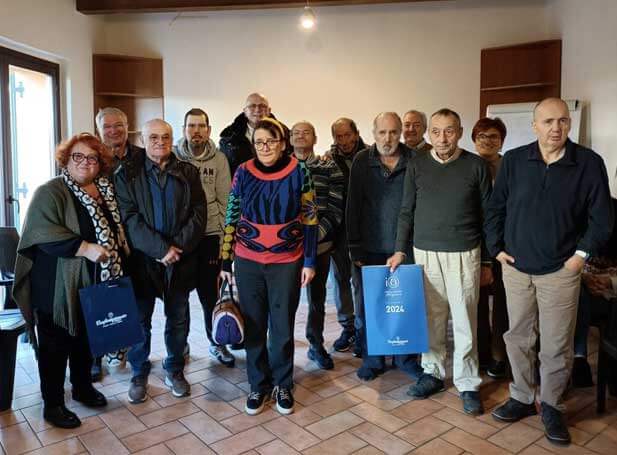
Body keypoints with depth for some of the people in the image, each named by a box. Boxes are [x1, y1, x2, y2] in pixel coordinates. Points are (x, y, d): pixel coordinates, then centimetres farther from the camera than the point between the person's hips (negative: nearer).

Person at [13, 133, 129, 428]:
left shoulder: (106, 191, 9)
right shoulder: (50, 192, -11)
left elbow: (117, 230, 19)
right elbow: (43, 232, -23)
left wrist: (118, 253, 6)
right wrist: (85, 248, -28)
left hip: (95, 284, 6)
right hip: (57, 288, -6)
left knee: (86, 340, 20)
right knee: (55, 344, 7)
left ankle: (82, 387, 38)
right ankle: (52, 404, 21)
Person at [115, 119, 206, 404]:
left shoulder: (187, 172, 5)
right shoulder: (127, 174, 0)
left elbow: (198, 213, -1)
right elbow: (129, 217, -10)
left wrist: (179, 246, -14)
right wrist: (161, 248, -18)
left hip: (181, 259, 2)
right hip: (143, 259, -1)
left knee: (178, 318, 12)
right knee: (140, 319, 8)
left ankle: (174, 369, 30)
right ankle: (139, 374, 26)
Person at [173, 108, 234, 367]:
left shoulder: (219, 159, 0)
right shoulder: (173, 157, -2)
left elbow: (225, 200, 1)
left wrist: (223, 238, -3)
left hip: (210, 235, 0)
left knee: (209, 293, 10)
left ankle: (216, 343, 27)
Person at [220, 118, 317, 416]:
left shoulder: (298, 172, -5)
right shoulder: (243, 173, -2)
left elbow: (310, 219, -1)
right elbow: (231, 219, 4)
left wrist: (309, 262, -4)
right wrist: (225, 262, 4)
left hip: (287, 262, -1)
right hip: (248, 262, 2)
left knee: (283, 327, 8)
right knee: (253, 325, 9)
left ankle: (282, 385, 28)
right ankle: (258, 385, 27)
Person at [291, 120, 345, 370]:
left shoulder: (329, 169, 4)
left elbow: (336, 209, -1)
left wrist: (316, 234, -14)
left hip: (319, 243, 1)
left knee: (317, 297, 12)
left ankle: (316, 346, 28)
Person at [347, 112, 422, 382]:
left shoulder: (414, 160, -1)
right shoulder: (362, 161, 0)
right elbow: (353, 206, 0)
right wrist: (355, 248, -3)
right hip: (369, 248, 0)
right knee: (366, 306, 8)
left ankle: (405, 357, 28)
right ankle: (372, 360, 24)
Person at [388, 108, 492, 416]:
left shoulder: (475, 166, -1)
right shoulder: (417, 166, 3)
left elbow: (487, 215, 3)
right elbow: (406, 212, 8)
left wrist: (488, 261, 4)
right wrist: (400, 251, 3)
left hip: (464, 255, -1)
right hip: (425, 253, 2)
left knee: (464, 322, 4)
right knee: (431, 319, 9)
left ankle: (467, 384, 19)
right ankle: (432, 373, 27)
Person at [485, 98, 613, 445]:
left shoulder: (589, 163, -5)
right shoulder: (514, 160, 0)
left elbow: (602, 216, 0)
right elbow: (496, 208, 7)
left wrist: (583, 252, -6)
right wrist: (497, 248, 1)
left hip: (560, 270, -2)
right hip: (516, 267, 2)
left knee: (557, 344, 5)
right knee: (518, 337, 12)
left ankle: (552, 406, 25)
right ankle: (522, 398, 30)